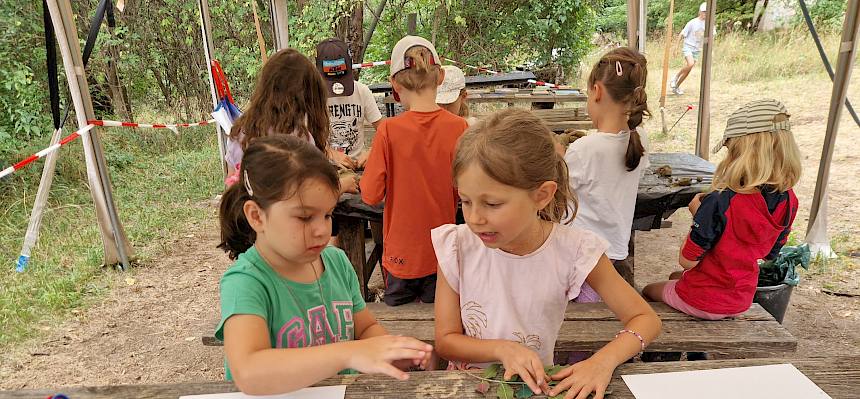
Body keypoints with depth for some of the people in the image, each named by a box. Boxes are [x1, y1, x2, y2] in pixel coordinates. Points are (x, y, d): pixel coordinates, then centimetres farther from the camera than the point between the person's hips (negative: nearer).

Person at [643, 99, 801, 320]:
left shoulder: (720, 202, -32)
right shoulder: (788, 201, -11)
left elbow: (687, 260, -23)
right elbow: (770, 254, 6)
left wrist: (699, 214, -10)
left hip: (704, 302, -7)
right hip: (742, 301, 7)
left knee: (648, 291, 24)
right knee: (675, 277, 34)